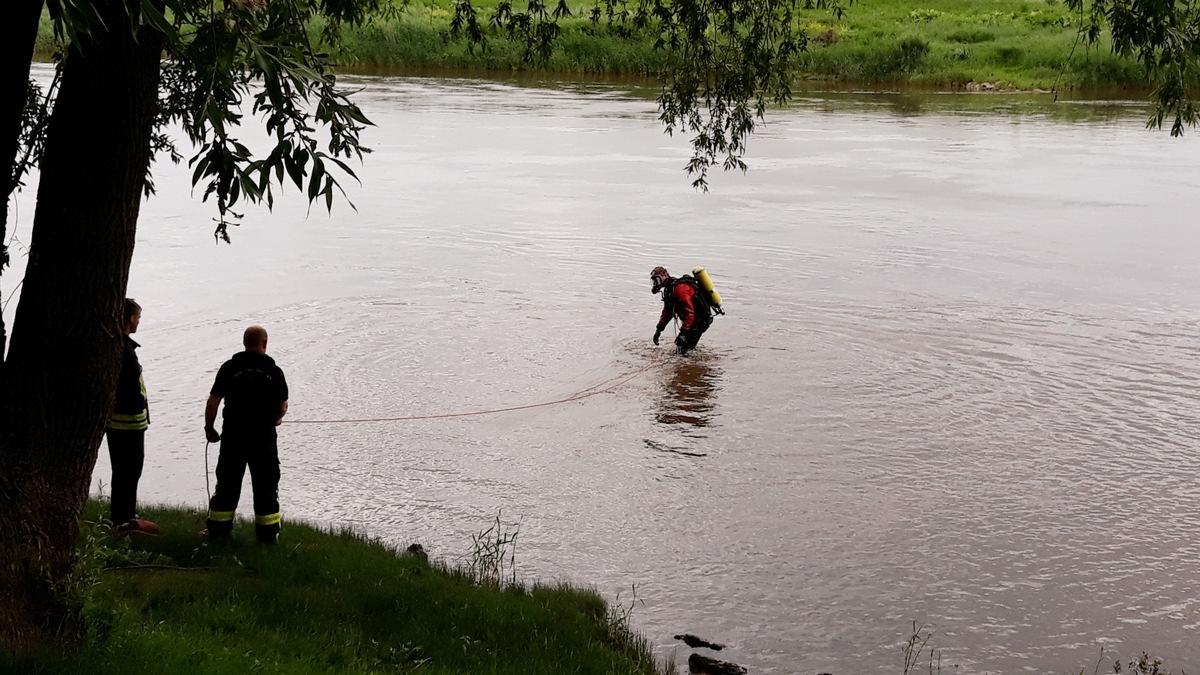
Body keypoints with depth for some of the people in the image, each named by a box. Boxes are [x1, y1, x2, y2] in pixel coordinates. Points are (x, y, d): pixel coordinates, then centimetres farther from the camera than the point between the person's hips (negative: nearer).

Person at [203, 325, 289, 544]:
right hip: (264, 436, -1)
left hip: (233, 435, 1)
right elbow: (283, 407, 0)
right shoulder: (274, 371, -4)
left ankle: (218, 529, 18)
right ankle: (267, 533, 13)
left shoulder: (230, 367, -4)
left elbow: (213, 402, -5)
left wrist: (209, 428, 8)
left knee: (227, 484, 12)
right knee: (265, 485, 9)